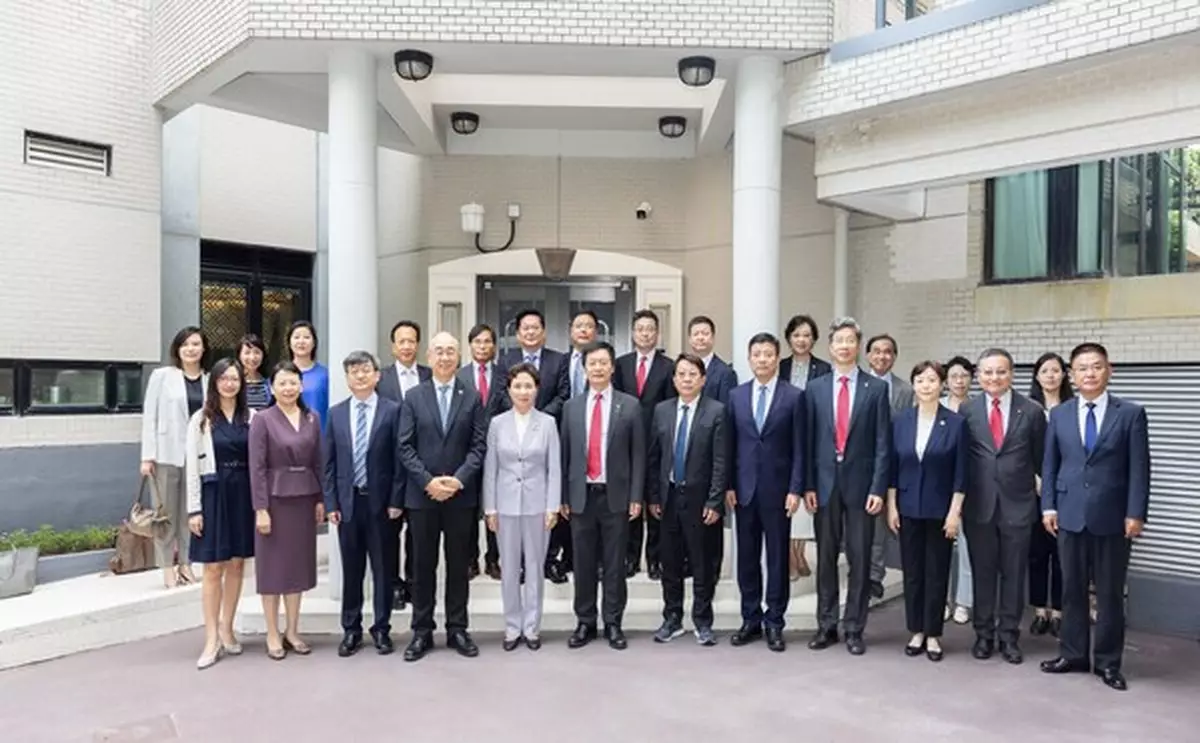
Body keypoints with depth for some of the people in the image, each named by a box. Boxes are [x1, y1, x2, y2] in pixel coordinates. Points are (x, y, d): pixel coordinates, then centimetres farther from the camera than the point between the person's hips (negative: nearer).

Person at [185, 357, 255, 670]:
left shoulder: (251, 417, 3)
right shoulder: (201, 419, -1)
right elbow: (192, 467, -2)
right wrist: (193, 509, -7)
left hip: (244, 494, 2)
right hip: (213, 494, -2)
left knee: (237, 565, 10)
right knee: (213, 568, 0)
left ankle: (227, 630, 23)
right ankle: (212, 639, 7)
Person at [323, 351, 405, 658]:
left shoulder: (392, 410, -3)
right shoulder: (336, 413, 6)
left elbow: (399, 459, -4)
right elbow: (329, 462, 6)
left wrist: (396, 501, -8)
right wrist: (331, 503, 0)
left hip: (380, 501, -2)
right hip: (347, 502, 2)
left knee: (382, 569, 8)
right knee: (351, 569, 11)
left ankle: (381, 629, 20)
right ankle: (351, 630, 23)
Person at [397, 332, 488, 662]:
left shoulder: (472, 397, 4)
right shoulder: (413, 397, 4)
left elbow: (479, 445, -2)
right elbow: (405, 447, -1)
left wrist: (458, 480, -14)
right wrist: (428, 481, -12)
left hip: (461, 495, 0)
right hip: (421, 495, 0)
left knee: (459, 565, 8)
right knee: (423, 566, 8)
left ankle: (457, 629, 19)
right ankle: (422, 631, 18)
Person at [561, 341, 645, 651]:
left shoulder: (630, 406, 0)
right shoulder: (571, 407, 6)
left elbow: (638, 454, 0)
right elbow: (564, 453, 7)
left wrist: (636, 497, -5)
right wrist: (562, 496, 3)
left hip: (615, 495, -2)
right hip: (581, 495, 2)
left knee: (615, 563, 6)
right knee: (583, 563, 8)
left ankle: (613, 624, 18)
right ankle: (585, 623, 21)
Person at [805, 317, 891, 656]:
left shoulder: (876, 388, 0)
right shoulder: (815, 388, 5)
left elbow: (883, 443, -2)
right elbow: (809, 441, 5)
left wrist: (878, 488, -8)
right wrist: (808, 485, -1)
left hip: (861, 484, -1)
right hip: (825, 483, 2)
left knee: (860, 559, 5)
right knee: (825, 557, 9)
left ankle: (854, 628, 16)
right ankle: (826, 625, 20)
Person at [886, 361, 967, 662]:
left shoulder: (955, 422, -5)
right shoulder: (900, 420, 1)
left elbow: (960, 472, -5)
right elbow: (892, 467, 3)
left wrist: (955, 512, -9)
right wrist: (891, 506, 0)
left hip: (940, 510, -2)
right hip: (909, 508, 2)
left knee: (937, 574, 6)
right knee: (912, 573, 9)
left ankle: (933, 635, 17)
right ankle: (916, 632, 21)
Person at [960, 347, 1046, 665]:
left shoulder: (1032, 411, -1)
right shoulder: (966, 411, 0)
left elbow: (1041, 458, 6)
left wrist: (1042, 493, 9)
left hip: (1017, 504, 0)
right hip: (979, 504, 1)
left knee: (1013, 573, 8)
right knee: (982, 572, 10)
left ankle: (1009, 636, 22)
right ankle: (984, 633, 23)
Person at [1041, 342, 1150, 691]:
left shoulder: (1131, 413, -1)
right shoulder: (1059, 414, 7)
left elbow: (1139, 468, -4)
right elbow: (1050, 464, 8)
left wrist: (1136, 513, -10)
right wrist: (1048, 506, 1)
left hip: (1112, 517, -2)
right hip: (1070, 515, 2)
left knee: (1110, 593, 6)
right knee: (1072, 589, 10)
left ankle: (1108, 662, 18)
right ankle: (1073, 654, 21)